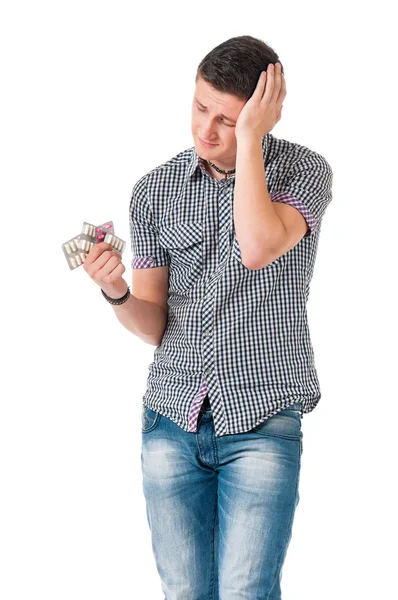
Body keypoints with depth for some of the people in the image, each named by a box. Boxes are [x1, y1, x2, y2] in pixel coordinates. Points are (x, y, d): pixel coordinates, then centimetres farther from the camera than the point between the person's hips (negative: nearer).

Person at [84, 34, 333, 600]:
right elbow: (152, 325, 4)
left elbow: (260, 248, -27)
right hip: (171, 419, 3)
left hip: (261, 424, -3)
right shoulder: (154, 190, 2)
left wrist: (249, 139, -20)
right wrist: (117, 293, -17)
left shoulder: (304, 171, -6)